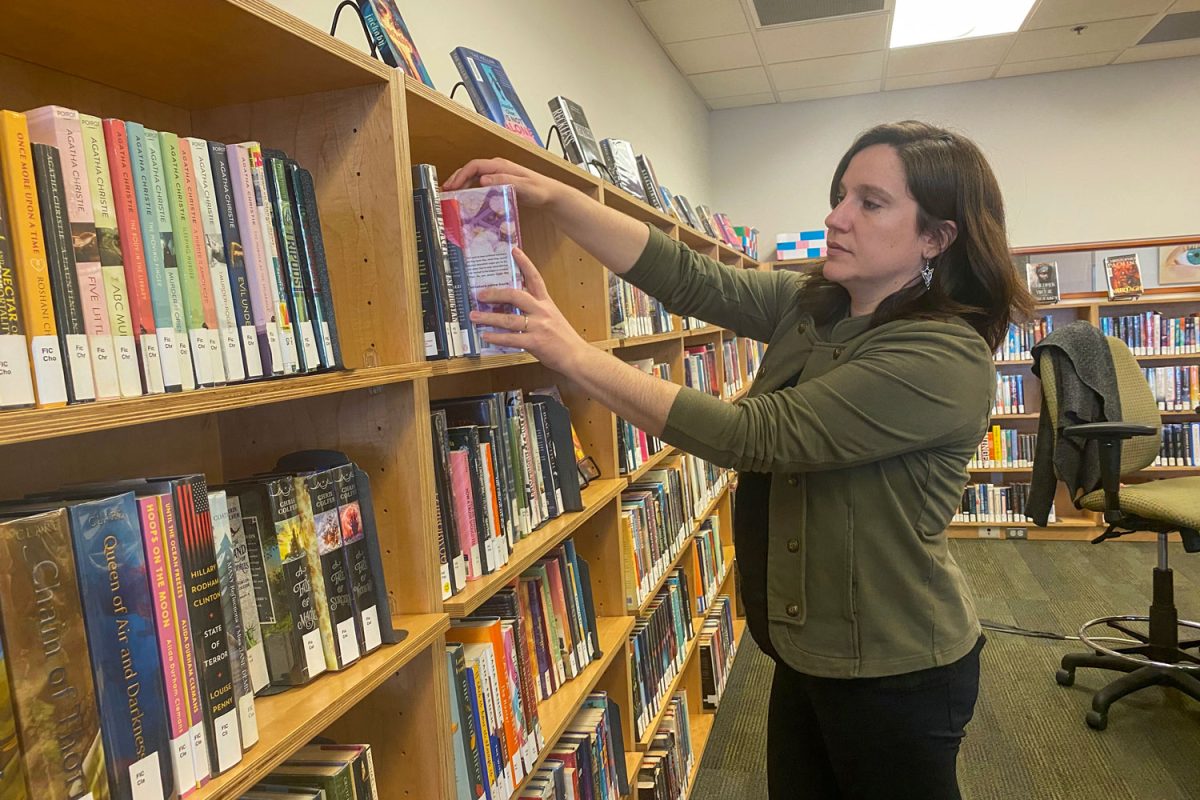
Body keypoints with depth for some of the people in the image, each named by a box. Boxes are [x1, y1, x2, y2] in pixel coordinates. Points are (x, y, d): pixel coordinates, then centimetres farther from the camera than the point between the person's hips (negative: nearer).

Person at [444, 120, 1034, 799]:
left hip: (895, 674, -7)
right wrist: (549, 195, -16)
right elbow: (689, 278, -6)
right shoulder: (809, 306, -1)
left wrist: (573, 353, -29)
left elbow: (753, 436, -30)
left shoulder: (946, 359, -25)